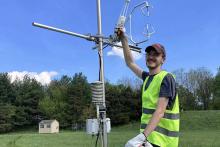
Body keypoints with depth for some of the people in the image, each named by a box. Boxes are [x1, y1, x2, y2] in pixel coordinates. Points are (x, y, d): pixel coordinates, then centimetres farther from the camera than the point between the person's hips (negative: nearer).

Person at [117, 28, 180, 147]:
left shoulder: (166, 78, -10)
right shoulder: (148, 77, 13)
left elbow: (160, 111, -20)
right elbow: (130, 63, 26)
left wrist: (142, 136, -29)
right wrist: (123, 39, 22)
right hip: (149, 134, 8)